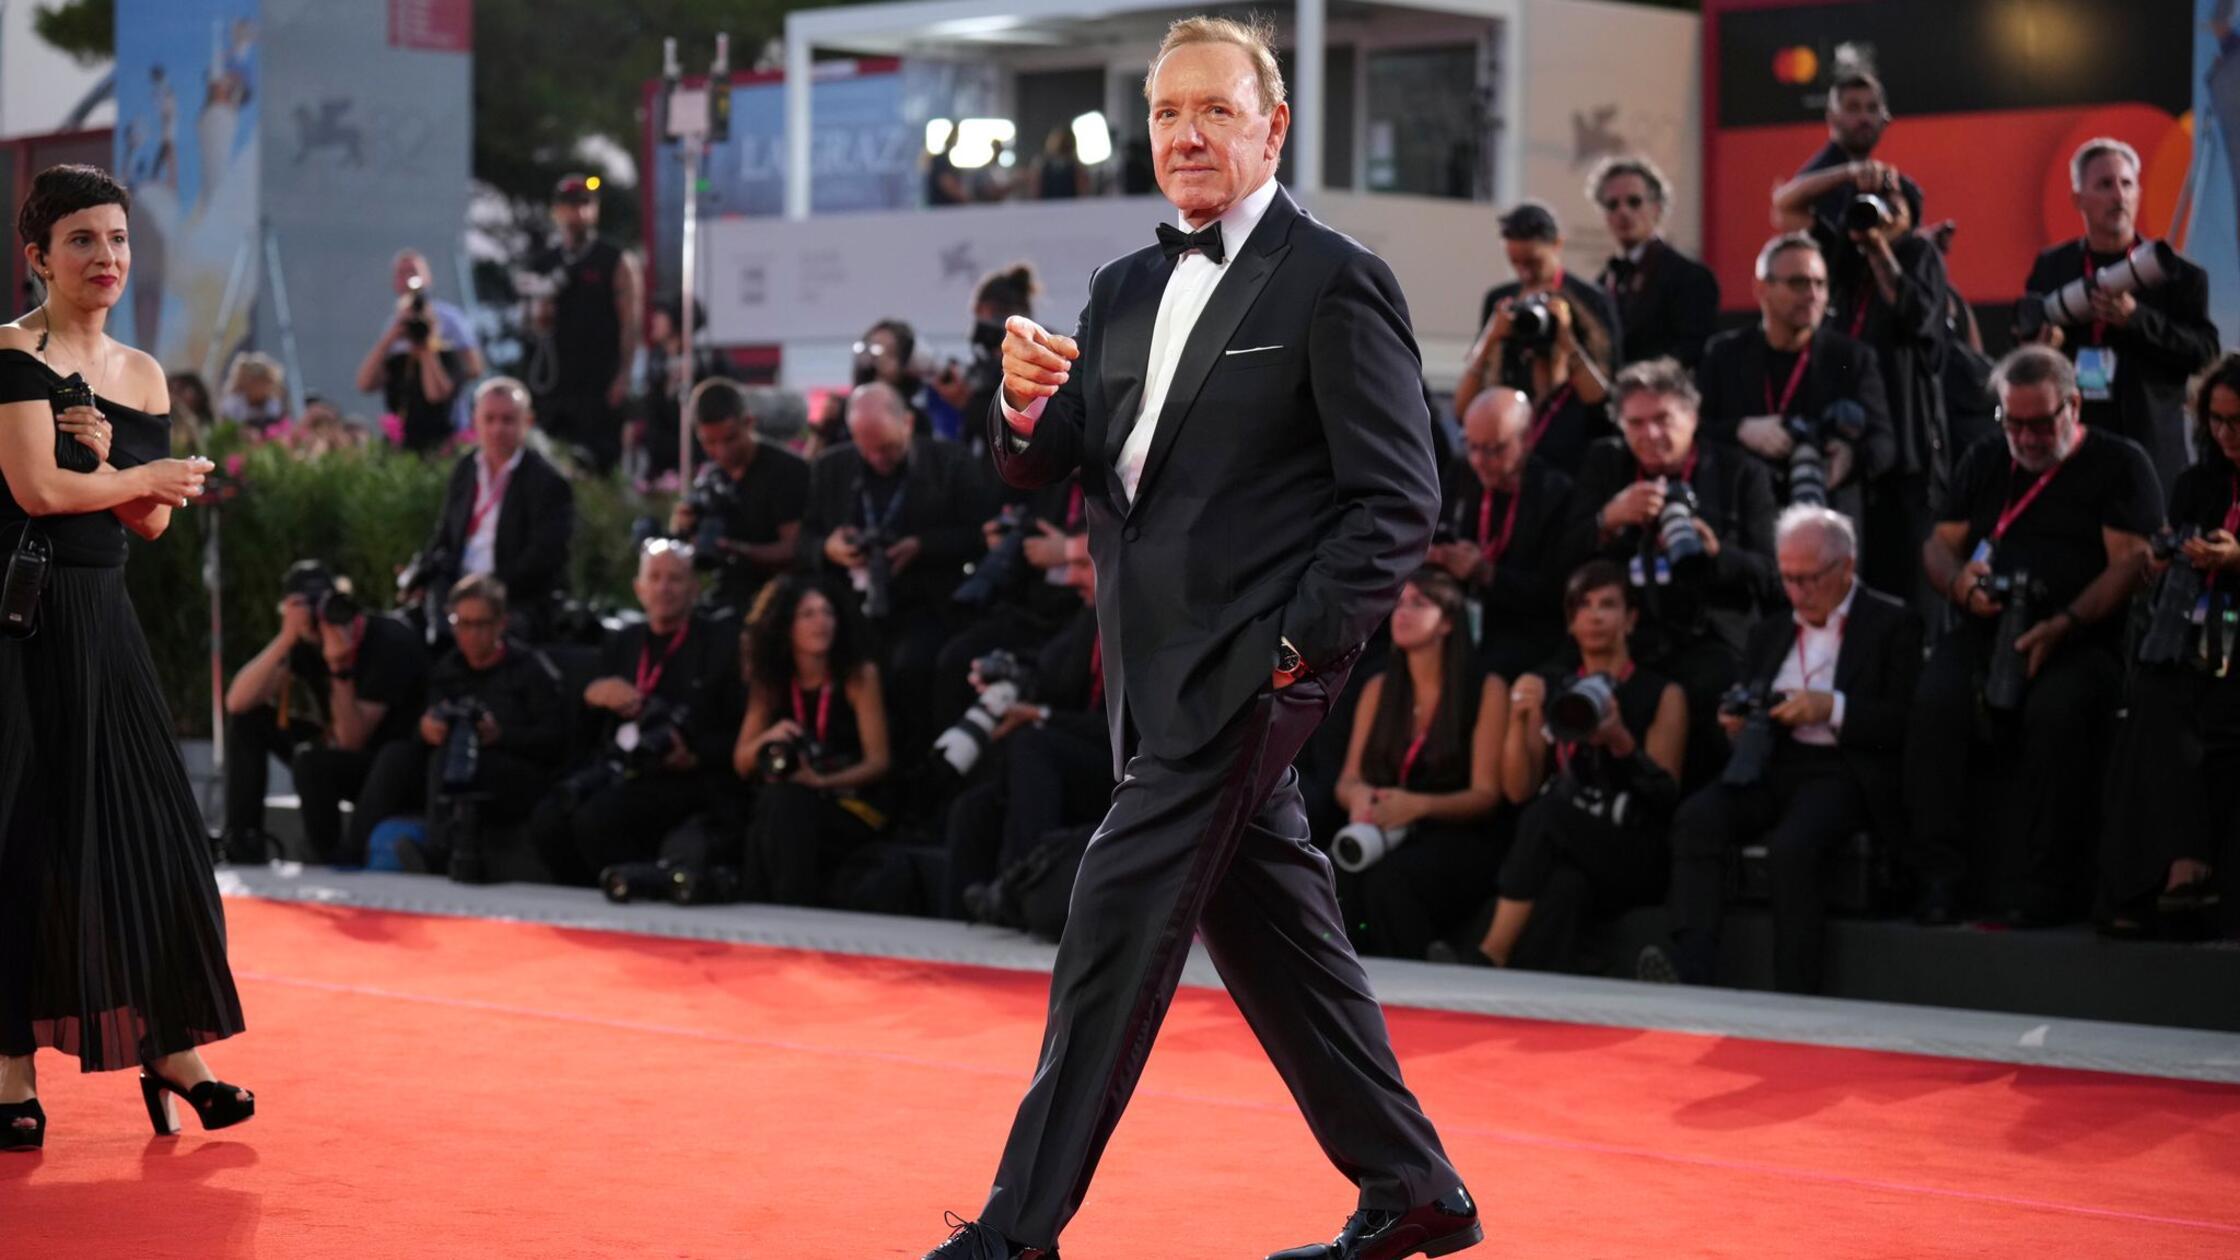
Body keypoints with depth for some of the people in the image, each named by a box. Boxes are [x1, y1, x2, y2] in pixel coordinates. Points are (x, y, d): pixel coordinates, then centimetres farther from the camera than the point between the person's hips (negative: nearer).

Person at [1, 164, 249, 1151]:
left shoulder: (141, 376, 13)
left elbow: (152, 522, 12)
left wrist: (105, 462, -8)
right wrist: (151, 474, -4)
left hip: (103, 622, 6)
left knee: (150, 829, 4)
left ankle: (172, 1051, 12)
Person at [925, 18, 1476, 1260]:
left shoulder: (1335, 284, -7)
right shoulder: (1127, 289, 15)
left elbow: (1399, 501, -10)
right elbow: (1040, 466, 12)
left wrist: (1296, 644, -17)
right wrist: (1028, 403, -11)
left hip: (1244, 670, -8)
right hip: (1159, 673, 8)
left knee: (1116, 922, -10)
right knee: (1271, 933, 12)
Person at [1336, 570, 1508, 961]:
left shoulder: (1487, 689, 1)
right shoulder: (1379, 689, 16)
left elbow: (1486, 795, -4)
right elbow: (1348, 779, 13)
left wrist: (1419, 805, -23)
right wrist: (1357, 796, -14)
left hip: (1459, 837, -3)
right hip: (1383, 835, 3)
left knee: (1390, 880, -37)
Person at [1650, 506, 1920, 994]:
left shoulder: (1893, 625, 7)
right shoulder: (1769, 633, 25)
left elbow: (1906, 723, -4)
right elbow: (1743, 712, 25)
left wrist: (1832, 708, -14)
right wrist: (1737, 724, 1)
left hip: (1843, 772, -5)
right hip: (1773, 767, 5)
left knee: (1793, 844, -35)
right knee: (1696, 818, -26)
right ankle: (1692, 973, -37)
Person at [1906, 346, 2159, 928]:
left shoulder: (2119, 464, 6)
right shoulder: (1985, 462, 22)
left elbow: (2130, 563, -5)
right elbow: (1939, 545, 21)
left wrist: (2063, 626, -19)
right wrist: (1962, 584, -5)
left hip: (2084, 639, -4)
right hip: (1988, 629, 4)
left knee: (2056, 710, -37)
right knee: (1937, 700, -29)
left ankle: (2049, 881, -27)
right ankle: (1939, 875, -25)